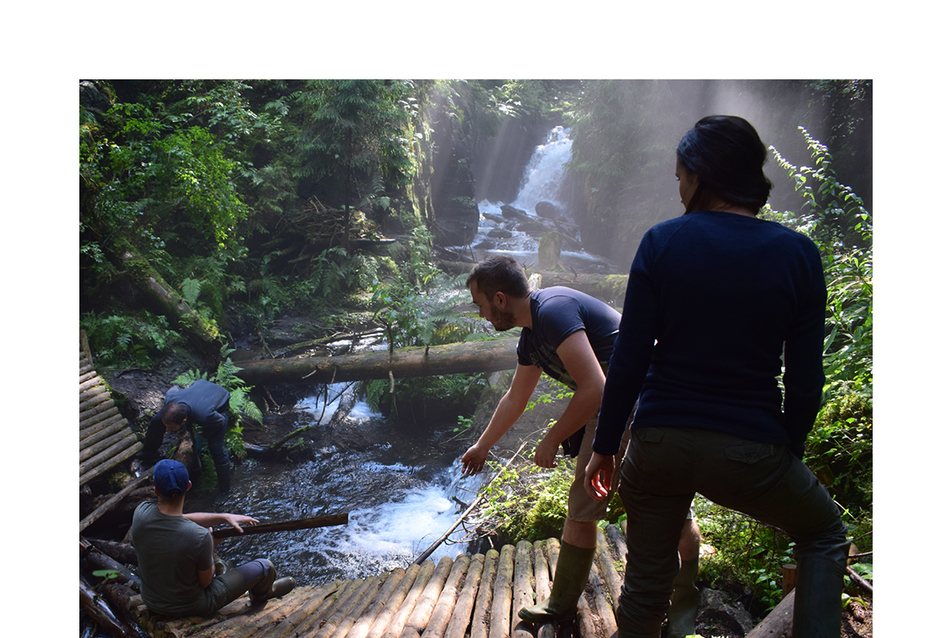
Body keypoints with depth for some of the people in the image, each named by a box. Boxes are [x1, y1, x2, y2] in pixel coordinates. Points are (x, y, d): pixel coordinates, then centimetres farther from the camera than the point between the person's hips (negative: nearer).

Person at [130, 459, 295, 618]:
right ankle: (261, 593, 47)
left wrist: (224, 517, 1)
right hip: (191, 607, -5)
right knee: (264, 567, 10)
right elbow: (205, 581, -17)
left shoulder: (141, 513, -21)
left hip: (151, 603, 5)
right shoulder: (200, 536, -35)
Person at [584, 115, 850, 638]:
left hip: (660, 441, 1)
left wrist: (604, 446, 4)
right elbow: (804, 381, -2)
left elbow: (628, 361, -6)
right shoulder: (797, 254, -3)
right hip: (751, 451, 0)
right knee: (824, 534, 28)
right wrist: (789, 453, 13)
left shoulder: (662, 242, -6)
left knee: (646, 583, 18)